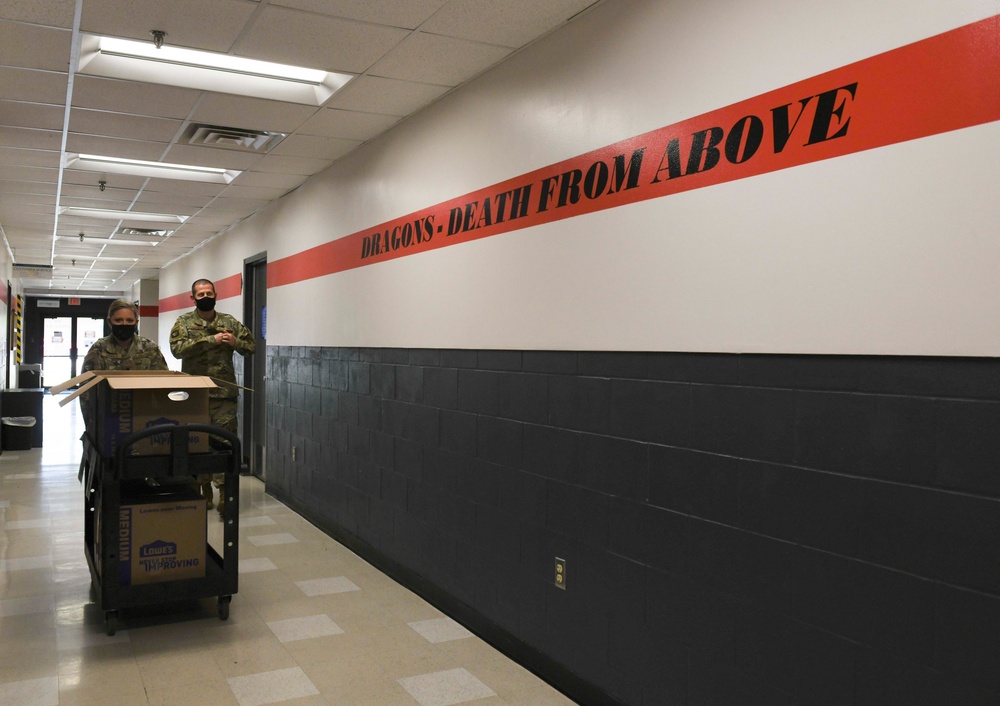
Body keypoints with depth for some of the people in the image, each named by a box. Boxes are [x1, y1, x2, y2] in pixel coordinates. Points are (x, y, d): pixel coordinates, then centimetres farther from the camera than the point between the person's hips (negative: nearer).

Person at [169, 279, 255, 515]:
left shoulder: (229, 321, 8)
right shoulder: (183, 322, 3)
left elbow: (251, 345, 10)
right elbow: (177, 348, -14)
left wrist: (235, 342, -11)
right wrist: (211, 340, -19)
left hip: (224, 392, 0)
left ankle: (224, 490, 2)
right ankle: (205, 489, 21)